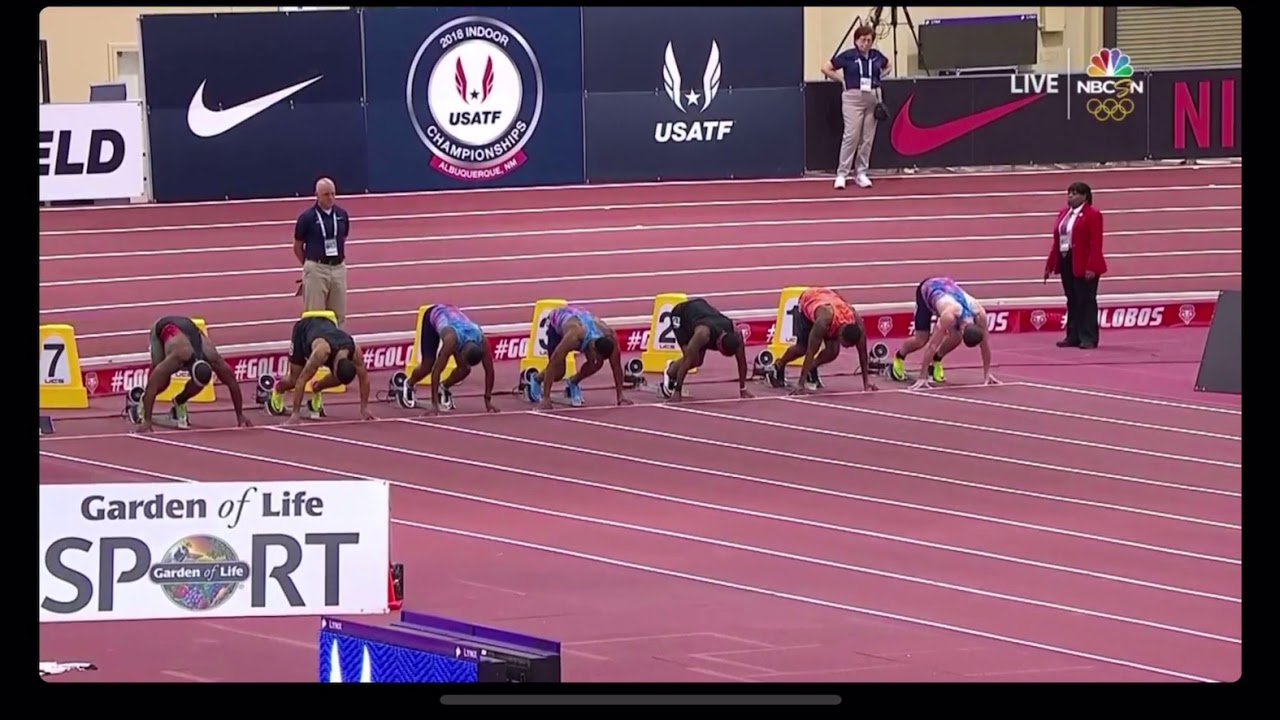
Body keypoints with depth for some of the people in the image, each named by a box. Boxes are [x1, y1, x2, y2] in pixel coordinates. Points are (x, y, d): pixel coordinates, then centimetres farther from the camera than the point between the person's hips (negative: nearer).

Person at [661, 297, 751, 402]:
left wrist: (743, 389, -13)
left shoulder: (735, 332, -30)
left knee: (698, 361, 1)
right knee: (693, 360, -19)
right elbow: (688, 361, -41)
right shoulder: (703, 333, -45)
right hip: (680, 314, -6)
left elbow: (742, 361, -17)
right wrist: (677, 391, -39)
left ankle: (672, 369, 29)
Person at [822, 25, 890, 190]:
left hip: (873, 98, 4)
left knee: (867, 138, 4)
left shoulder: (876, 56, 6)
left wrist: (878, 77, 10)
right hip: (853, 97, -4)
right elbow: (826, 68, -1)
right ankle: (841, 174, -6)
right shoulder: (848, 56, -6)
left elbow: (887, 67, 27)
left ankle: (861, 173, 13)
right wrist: (842, 79, -3)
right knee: (851, 136, -11)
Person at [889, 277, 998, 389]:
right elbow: (933, 345, -42)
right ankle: (899, 357, 20)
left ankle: (936, 362, 13)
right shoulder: (949, 316, -45)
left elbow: (985, 343, -18)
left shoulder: (980, 314, -32)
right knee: (921, 339, -10)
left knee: (956, 337, -13)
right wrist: (922, 377, -41)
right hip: (926, 290, -4)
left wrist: (987, 373, -13)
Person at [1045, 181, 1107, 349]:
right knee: (1072, 301, 11)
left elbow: (1096, 243, -14)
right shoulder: (1063, 213, 15)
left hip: (1084, 266, -7)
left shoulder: (1092, 214, -8)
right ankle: (1073, 337, 16)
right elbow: (1057, 241, 16)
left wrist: (1092, 267, -21)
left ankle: (1088, 339, -1)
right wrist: (1050, 265, 14)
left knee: (1086, 301, -3)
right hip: (1066, 263, 7)